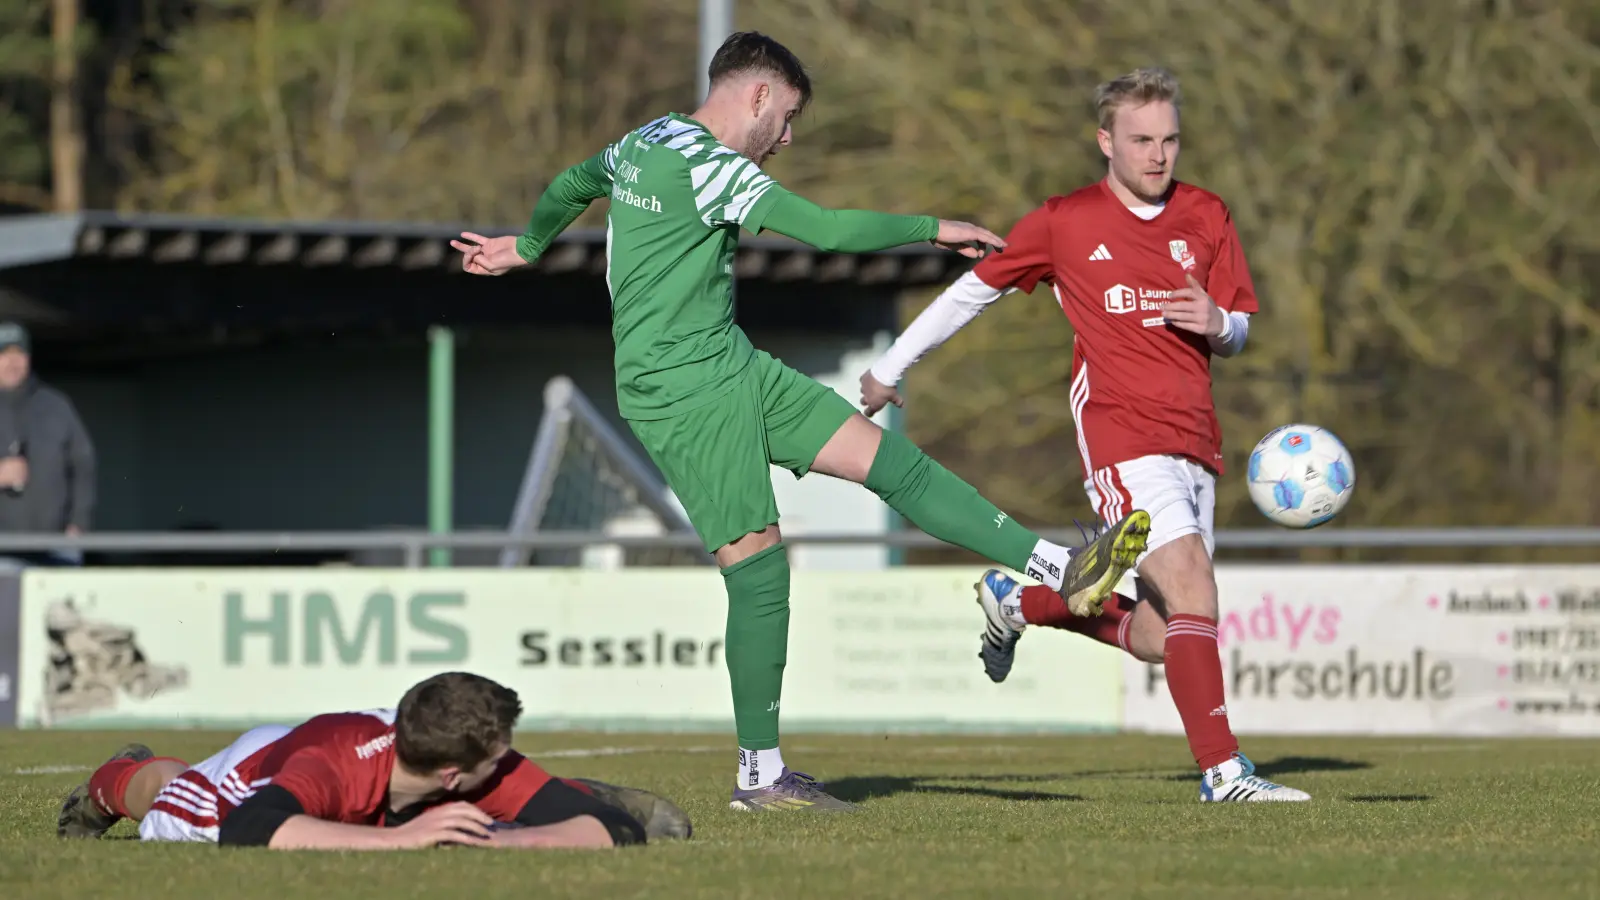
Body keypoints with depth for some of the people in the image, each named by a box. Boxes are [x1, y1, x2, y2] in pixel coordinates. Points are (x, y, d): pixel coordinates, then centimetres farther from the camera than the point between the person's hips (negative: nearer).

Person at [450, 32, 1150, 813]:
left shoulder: (643, 142, 12)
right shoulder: (705, 164, -18)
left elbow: (570, 186, 32)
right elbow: (825, 229, -23)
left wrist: (524, 248, 51)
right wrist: (934, 229, -11)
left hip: (734, 367, 10)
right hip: (686, 390, -10)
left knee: (891, 458, 1)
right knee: (757, 565, -8)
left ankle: (1060, 571, -4)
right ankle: (760, 777, 0)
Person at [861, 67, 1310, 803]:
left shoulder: (1206, 218, 12)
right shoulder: (1063, 222, 2)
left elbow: (1237, 333, 18)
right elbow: (976, 288, 13)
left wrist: (1216, 323, -8)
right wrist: (890, 367, 20)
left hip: (1194, 442, 5)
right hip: (1122, 432, -5)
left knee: (1154, 637, 5)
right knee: (1190, 585, -23)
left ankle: (1017, 602, 31)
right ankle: (1222, 771, -27)